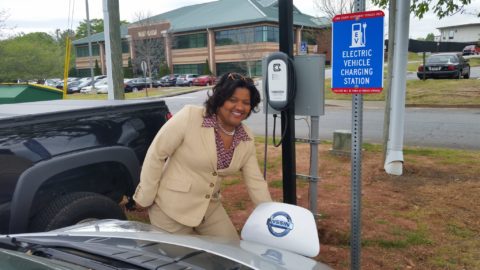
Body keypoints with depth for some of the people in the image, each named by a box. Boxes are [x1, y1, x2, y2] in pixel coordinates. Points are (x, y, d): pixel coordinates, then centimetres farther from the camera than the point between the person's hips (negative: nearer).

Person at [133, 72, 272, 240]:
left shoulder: (247, 139, -3)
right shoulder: (189, 116, -20)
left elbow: (256, 181, 1)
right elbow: (155, 154, -15)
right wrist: (145, 197, -10)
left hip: (210, 209, 5)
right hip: (170, 208, -5)